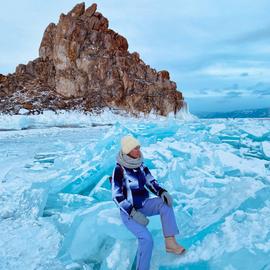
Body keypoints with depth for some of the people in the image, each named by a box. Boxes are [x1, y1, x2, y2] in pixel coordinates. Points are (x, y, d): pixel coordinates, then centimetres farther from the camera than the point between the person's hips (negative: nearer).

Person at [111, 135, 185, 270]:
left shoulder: (140, 165, -4)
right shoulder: (119, 169, -22)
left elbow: (151, 182, 3)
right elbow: (117, 196, -23)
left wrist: (163, 192, -18)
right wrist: (133, 213, -31)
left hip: (143, 205, 6)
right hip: (128, 211, -6)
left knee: (165, 203, -19)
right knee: (146, 238, -25)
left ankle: (170, 242, -18)